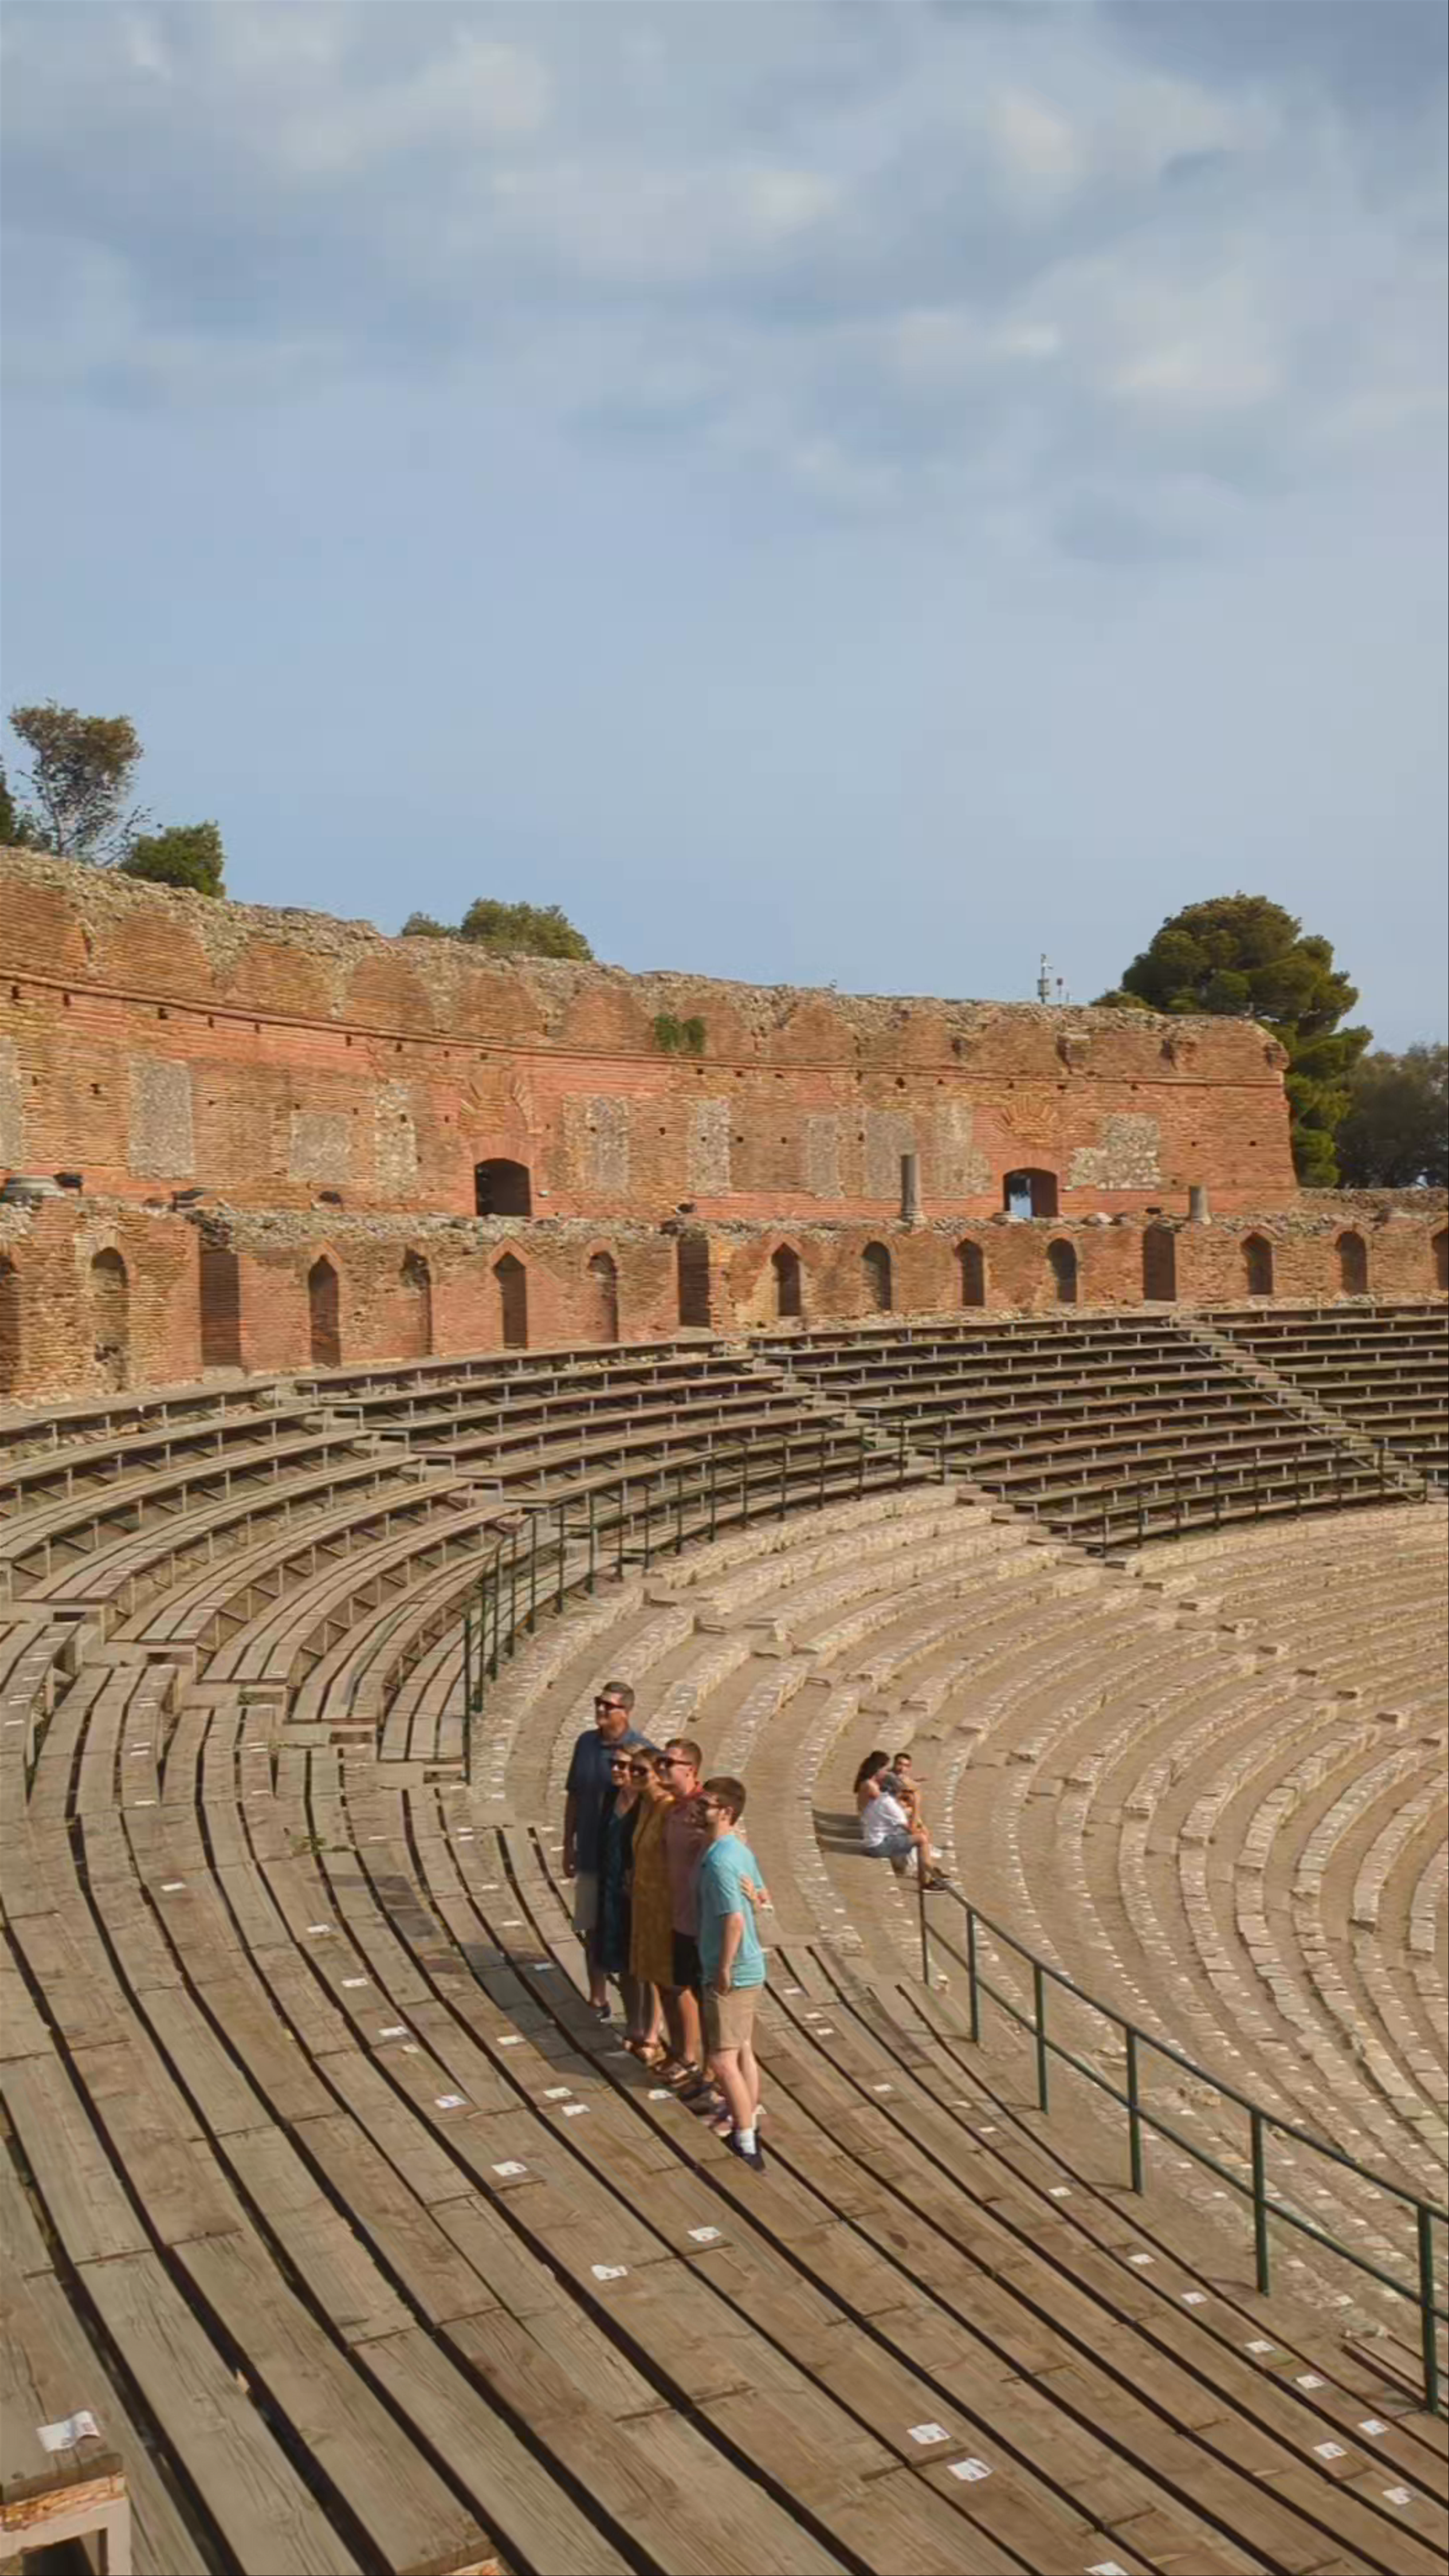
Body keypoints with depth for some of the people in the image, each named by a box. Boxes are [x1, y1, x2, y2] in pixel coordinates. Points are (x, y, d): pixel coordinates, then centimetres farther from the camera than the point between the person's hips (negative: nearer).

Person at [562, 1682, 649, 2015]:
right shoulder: (586, 1743, 1)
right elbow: (574, 1796, 10)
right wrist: (569, 1844, 10)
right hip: (590, 1855, 5)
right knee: (592, 1929, 14)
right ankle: (598, 1999, 29)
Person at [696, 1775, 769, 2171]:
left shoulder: (719, 1860, -23)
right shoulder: (740, 1848, 6)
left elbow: (735, 1919, -27)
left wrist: (724, 1970, -20)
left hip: (732, 1973, -10)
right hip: (749, 1966, 10)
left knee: (723, 2060, -3)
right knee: (743, 2050, 18)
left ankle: (747, 2149, 3)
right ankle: (750, 2130, 29)